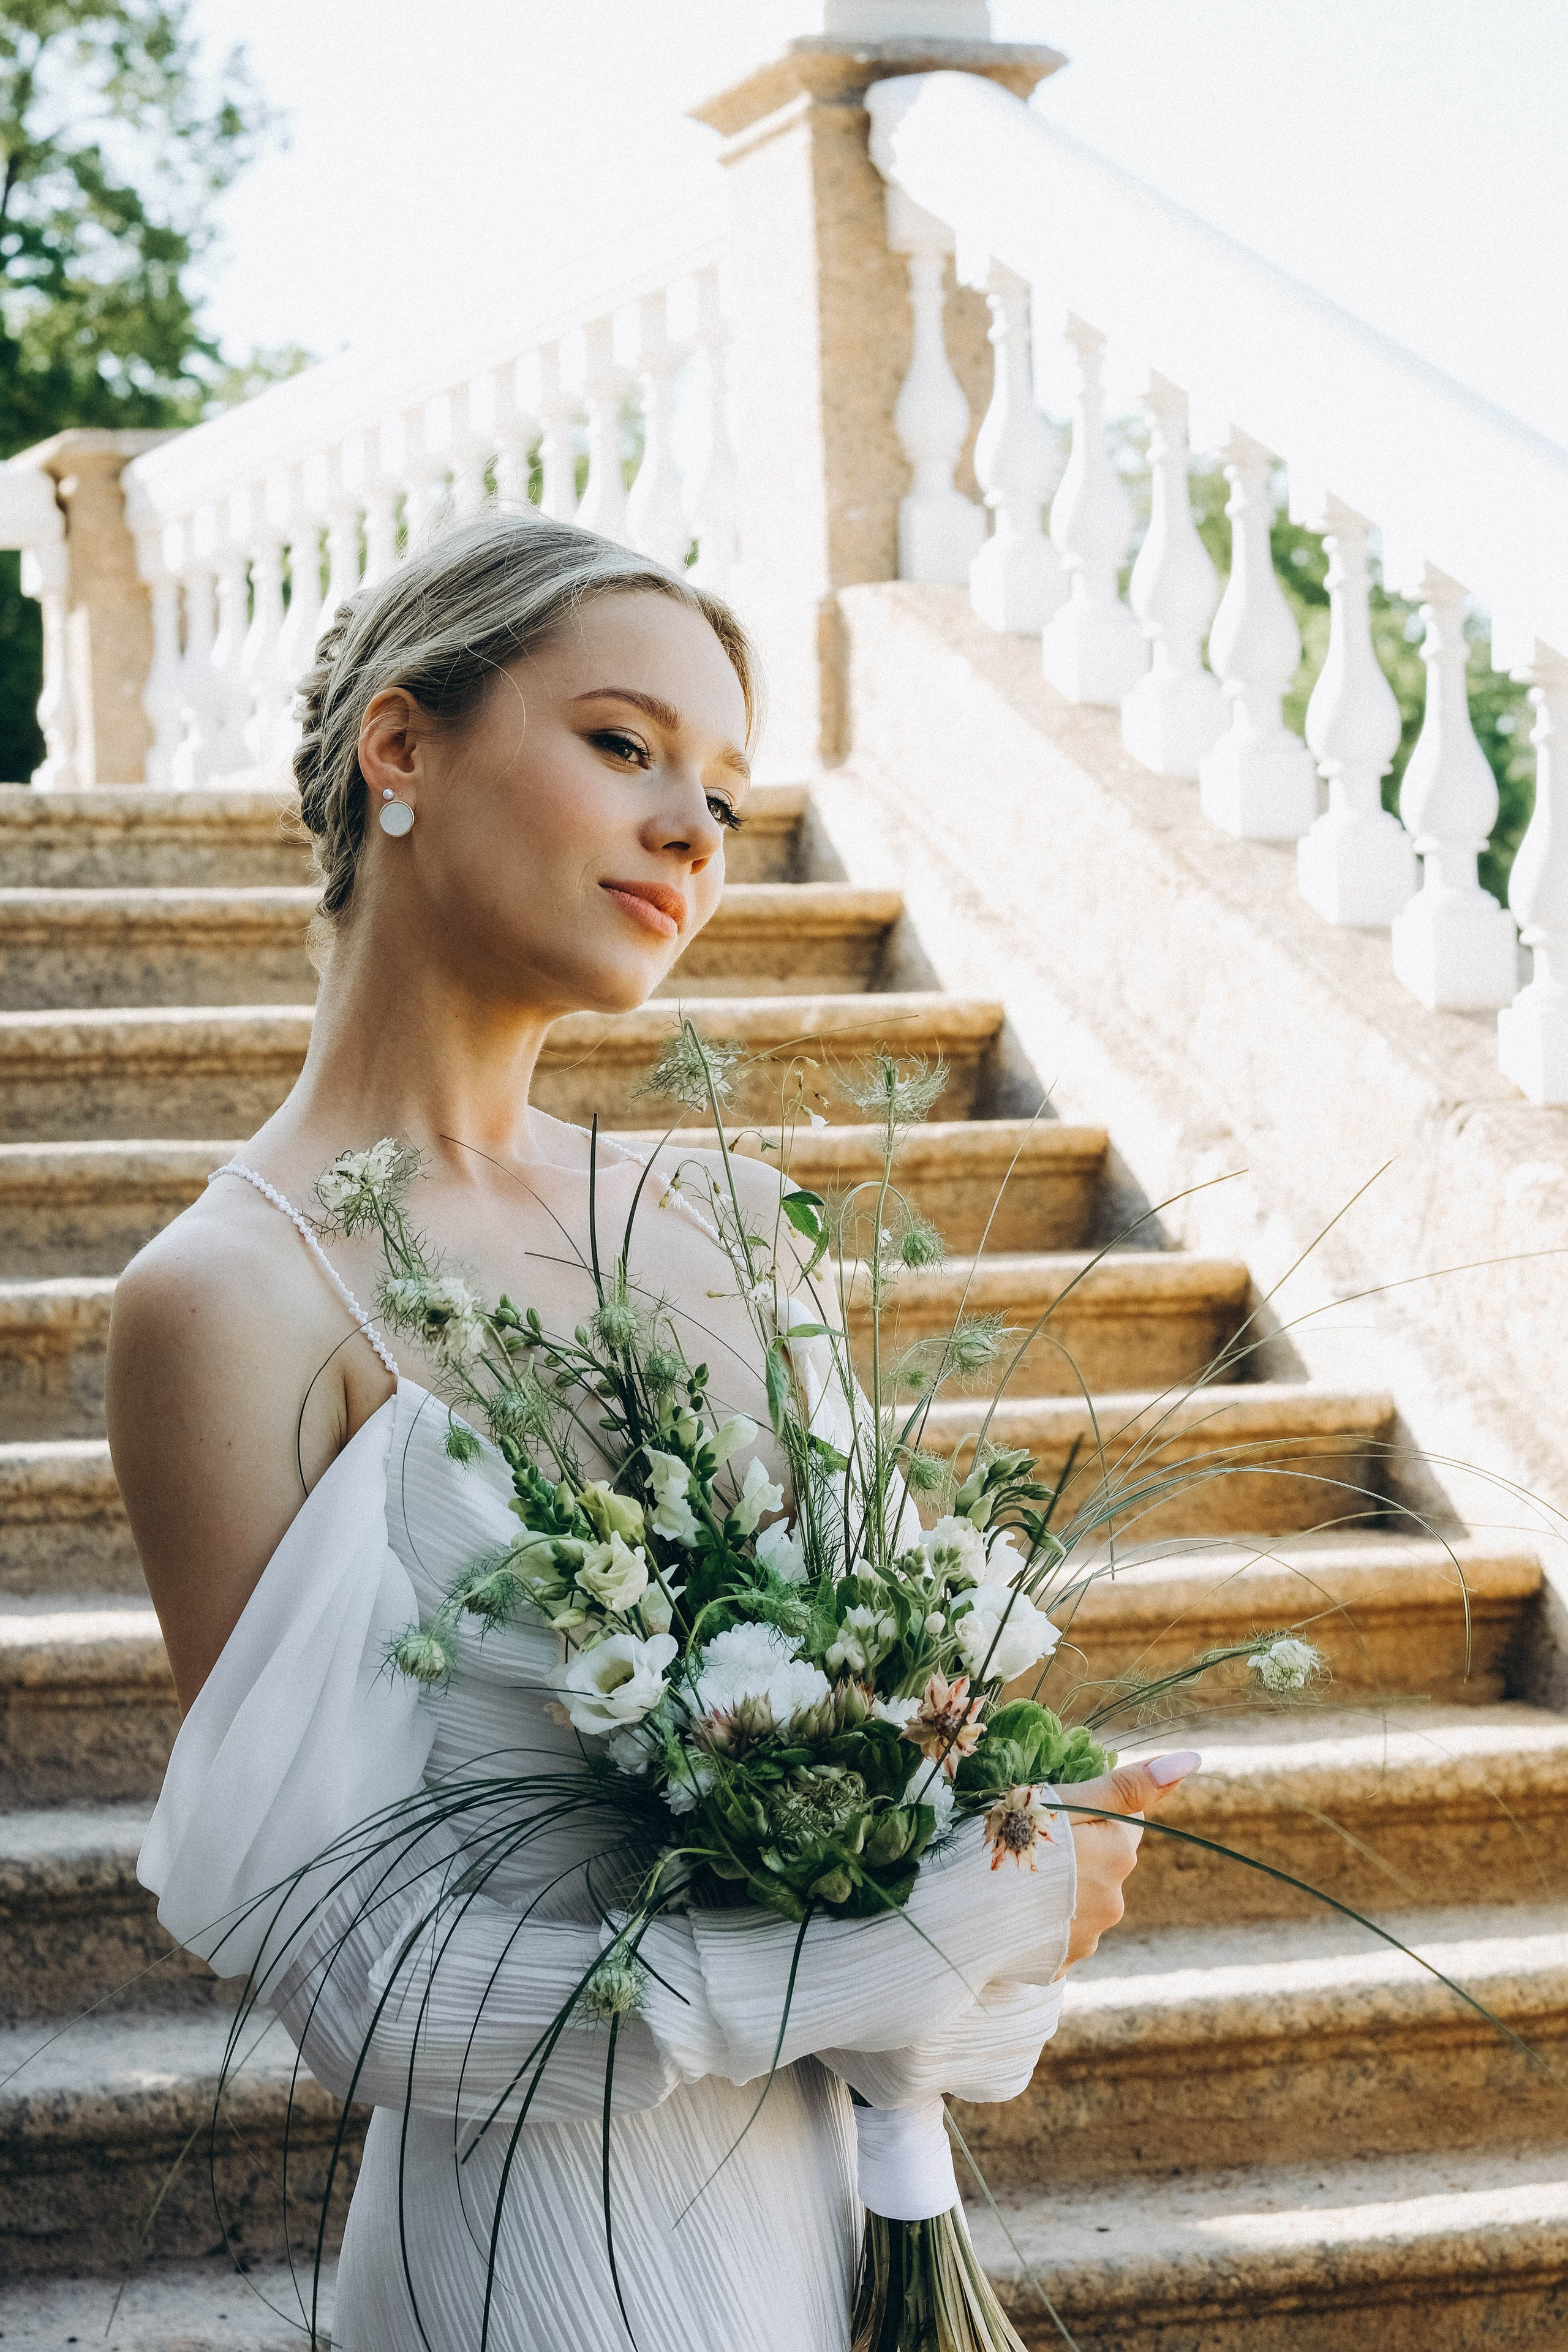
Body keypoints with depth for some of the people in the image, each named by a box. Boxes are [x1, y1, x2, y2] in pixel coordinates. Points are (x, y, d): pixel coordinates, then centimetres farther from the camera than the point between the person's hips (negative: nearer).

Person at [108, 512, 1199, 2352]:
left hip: (829, 2186, 6)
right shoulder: (236, 1301, -17)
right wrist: (933, 1956, -20)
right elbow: (359, 1983, -18)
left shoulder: (719, 1224, 1)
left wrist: (1000, 1913, -11)